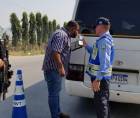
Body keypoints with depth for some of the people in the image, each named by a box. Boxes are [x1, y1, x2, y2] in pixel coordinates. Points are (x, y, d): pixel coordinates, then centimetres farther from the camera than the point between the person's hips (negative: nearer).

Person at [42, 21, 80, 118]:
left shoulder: (65, 35, 17)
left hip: (55, 69, 11)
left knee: (56, 92, 19)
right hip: (53, 69, -11)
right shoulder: (61, 35, -16)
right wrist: (61, 67, -26)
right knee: (54, 93, -2)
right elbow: (55, 52, -27)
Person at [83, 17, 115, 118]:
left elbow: (104, 62, -26)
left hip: (101, 78, -10)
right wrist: (86, 45, 23)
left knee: (100, 103, -2)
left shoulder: (104, 40, -18)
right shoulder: (105, 39, 16)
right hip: (102, 77, 10)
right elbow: (97, 54, 27)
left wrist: (97, 79, -29)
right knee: (103, 101, 22)